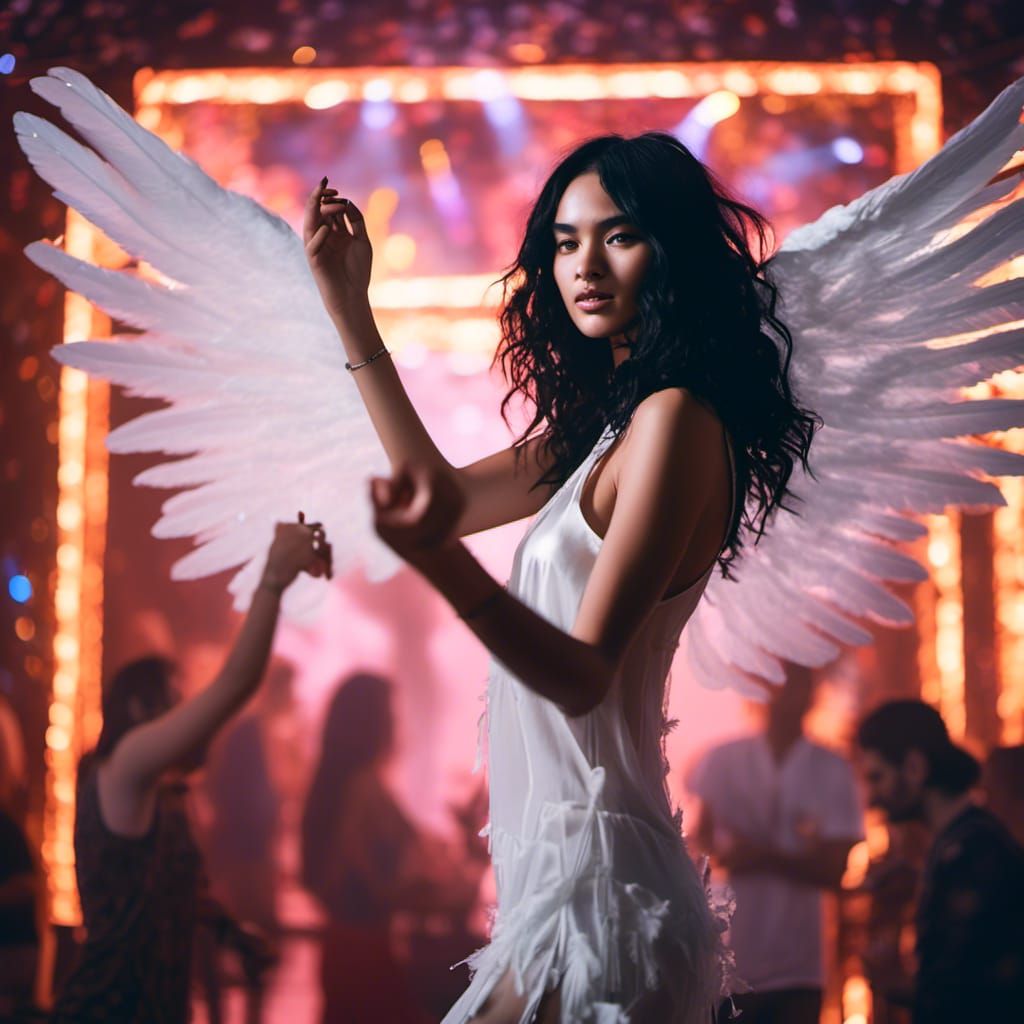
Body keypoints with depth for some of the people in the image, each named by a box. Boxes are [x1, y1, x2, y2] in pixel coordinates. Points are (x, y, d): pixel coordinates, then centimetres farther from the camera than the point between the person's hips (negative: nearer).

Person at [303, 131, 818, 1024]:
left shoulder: (674, 417, -15)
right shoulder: (608, 420, 14)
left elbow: (585, 675, -21)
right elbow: (456, 494, 23)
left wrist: (443, 563, -38)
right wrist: (349, 308, 22)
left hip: (591, 873, -10)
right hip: (562, 855, 10)